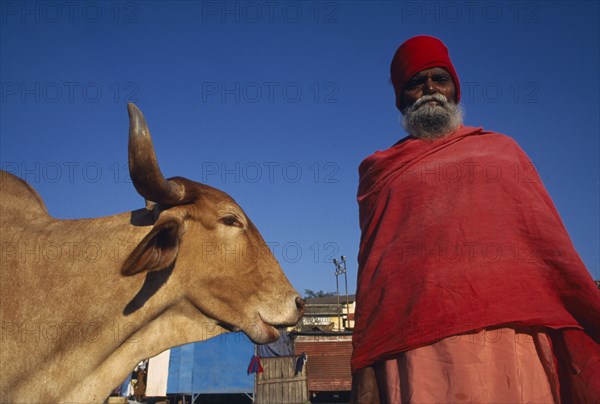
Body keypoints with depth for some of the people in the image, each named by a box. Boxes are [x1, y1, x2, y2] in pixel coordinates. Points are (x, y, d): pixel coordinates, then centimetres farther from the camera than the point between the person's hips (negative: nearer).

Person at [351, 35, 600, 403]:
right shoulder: (381, 170, 16)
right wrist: (365, 371, 0)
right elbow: (372, 266, 7)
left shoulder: (502, 149, 20)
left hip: (513, 332, 2)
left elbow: (551, 244, 14)